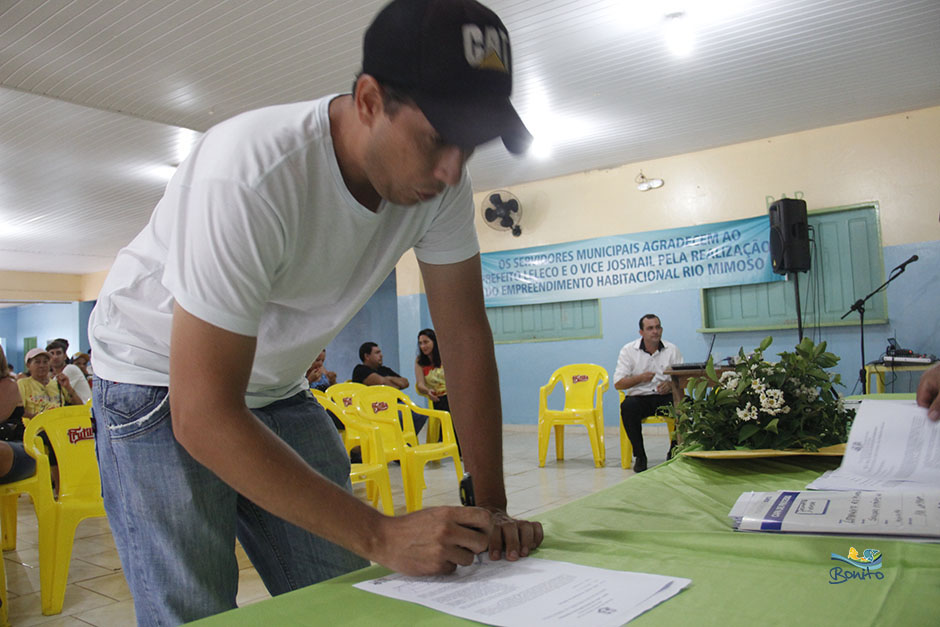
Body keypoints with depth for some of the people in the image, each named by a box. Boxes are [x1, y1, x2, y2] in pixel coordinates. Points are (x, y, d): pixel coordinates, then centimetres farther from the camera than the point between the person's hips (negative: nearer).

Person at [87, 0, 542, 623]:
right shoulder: (252, 176, -35)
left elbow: (465, 335, -9)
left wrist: (492, 507, -14)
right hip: (161, 385, -5)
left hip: (277, 389, 5)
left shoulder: (440, 179, -16)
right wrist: (381, 534, -35)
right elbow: (203, 416, -34)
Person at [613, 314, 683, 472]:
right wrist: (640, 378, -20)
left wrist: (671, 384, -18)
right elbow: (618, 383, -4)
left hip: (665, 397, 2)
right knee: (627, 406, -35)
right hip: (639, 397, -1)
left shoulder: (672, 350, 6)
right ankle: (640, 456, -19)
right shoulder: (628, 350, 1)